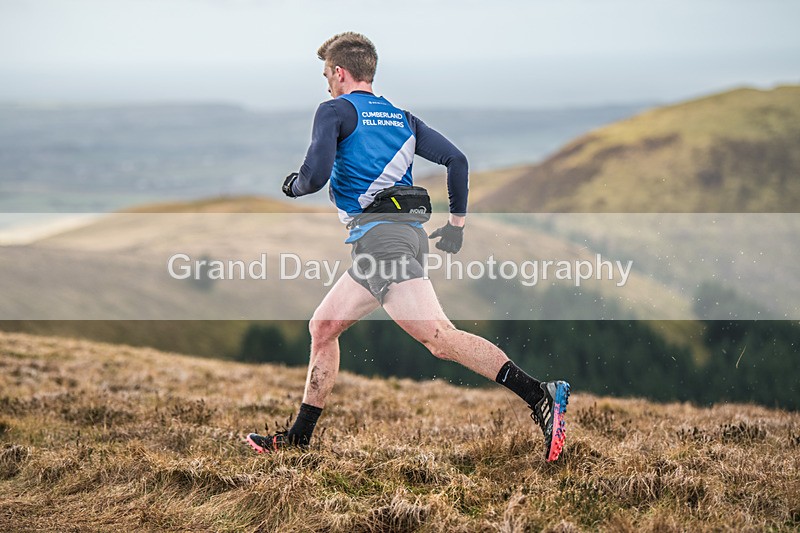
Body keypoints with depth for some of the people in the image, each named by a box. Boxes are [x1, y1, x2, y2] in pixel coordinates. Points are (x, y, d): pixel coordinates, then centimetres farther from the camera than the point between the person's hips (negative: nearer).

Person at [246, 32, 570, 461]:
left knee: (439, 337, -14)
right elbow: (456, 159, 15)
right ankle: (299, 436, 17)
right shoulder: (400, 117, 23)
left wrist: (292, 186, 12)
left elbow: (316, 175, -11)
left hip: (380, 238, -9)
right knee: (322, 327, 13)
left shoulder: (335, 111, 2)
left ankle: (541, 397, -24)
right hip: (406, 234, 9)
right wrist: (457, 224, 21)